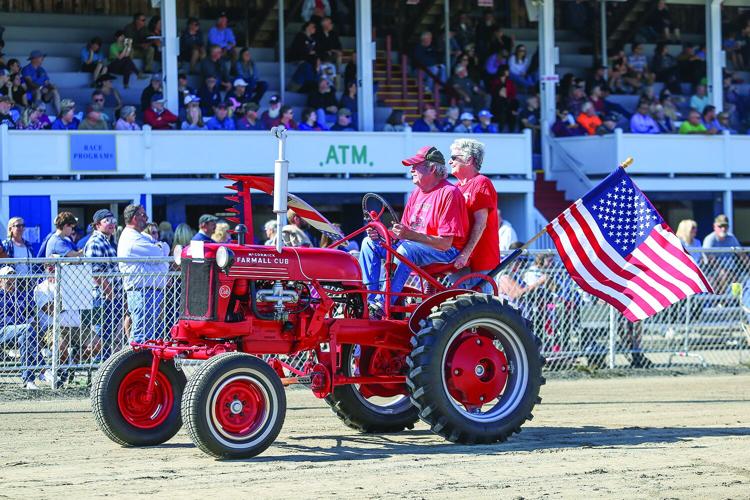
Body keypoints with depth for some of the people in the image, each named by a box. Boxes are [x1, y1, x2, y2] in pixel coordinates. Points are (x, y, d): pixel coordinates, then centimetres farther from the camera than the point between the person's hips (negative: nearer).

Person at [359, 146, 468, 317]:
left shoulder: (449, 193, -16)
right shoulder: (417, 192, 13)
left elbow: (445, 243, -22)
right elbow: (404, 231, 16)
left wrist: (410, 234, -30)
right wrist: (382, 233, -5)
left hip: (446, 252, -9)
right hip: (413, 246, 9)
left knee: (406, 249, -37)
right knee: (370, 243, -1)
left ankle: (382, 305, -39)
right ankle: (370, 298, -15)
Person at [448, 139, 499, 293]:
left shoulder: (481, 183, -8)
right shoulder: (458, 187, 20)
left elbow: (480, 223, -16)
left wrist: (465, 254, -23)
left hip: (479, 262, -9)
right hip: (460, 263, 9)